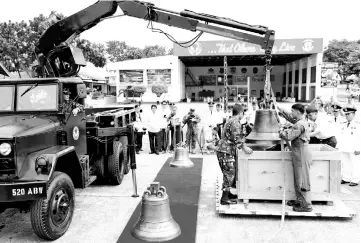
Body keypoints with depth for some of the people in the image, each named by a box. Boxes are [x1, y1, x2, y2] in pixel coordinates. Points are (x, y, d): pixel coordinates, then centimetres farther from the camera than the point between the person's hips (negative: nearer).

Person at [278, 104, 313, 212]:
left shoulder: (300, 124, -20)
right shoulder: (301, 121, 12)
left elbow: (288, 136, -24)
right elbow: (290, 117, 30)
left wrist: (281, 131, -5)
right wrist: (281, 110, 30)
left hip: (302, 154, -10)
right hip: (299, 154, 10)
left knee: (302, 180, -4)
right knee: (298, 179, 17)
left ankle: (307, 205, 3)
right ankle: (299, 200, 28)